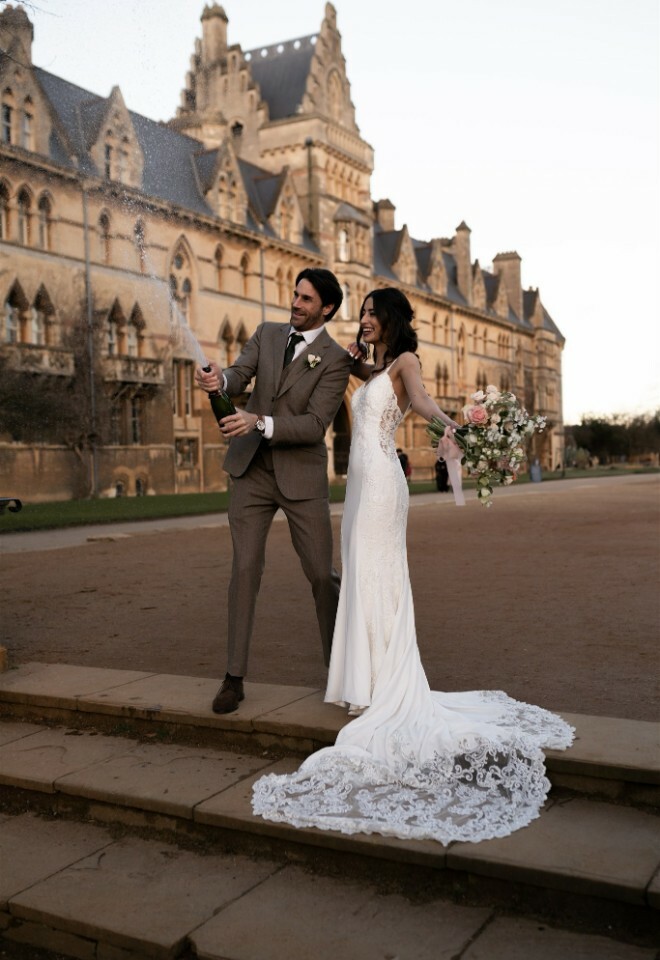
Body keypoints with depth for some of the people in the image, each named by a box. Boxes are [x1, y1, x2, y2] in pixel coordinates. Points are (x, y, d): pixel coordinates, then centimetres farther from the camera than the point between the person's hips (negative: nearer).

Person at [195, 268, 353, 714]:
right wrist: (219, 380, -30)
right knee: (245, 569, -1)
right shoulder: (267, 334, 6)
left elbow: (314, 425, -18)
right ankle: (235, 677, 7)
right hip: (252, 470, 3)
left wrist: (260, 422, -31)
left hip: (302, 475, -3)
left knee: (321, 572, 2)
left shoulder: (335, 360, -9)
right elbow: (240, 376, -6)